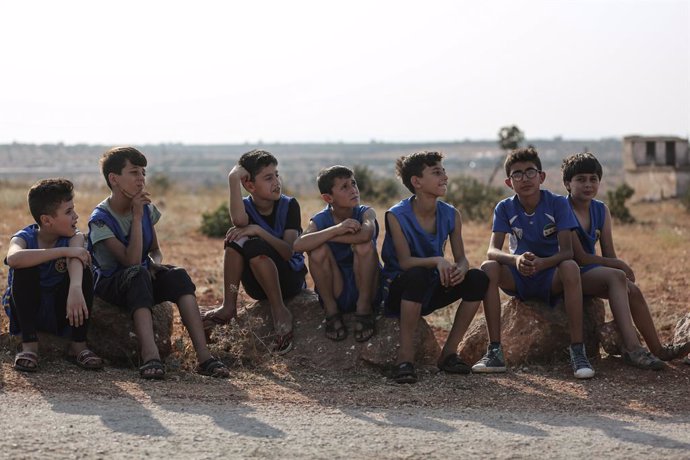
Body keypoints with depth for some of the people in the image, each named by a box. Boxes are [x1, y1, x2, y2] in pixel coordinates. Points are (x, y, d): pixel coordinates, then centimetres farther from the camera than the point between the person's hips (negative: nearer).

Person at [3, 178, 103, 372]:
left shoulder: (74, 236, -8)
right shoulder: (24, 237, -15)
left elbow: (75, 260, -33)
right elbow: (13, 258, -41)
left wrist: (76, 288, -56)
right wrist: (64, 251, -41)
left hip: (59, 312, 2)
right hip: (26, 309, -2)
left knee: (83, 269, -23)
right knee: (26, 268, -29)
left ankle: (78, 345, -19)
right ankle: (29, 344, -28)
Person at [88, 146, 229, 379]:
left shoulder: (147, 209, 3)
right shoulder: (100, 219, -17)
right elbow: (132, 261, -25)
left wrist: (155, 263, -10)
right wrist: (137, 217, -25)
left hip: (142, 279, 5)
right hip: (110, 284, -5)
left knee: (178, 275, -25)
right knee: (138, 274, -38)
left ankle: (203, 355, -40)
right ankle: (150, 355, -57)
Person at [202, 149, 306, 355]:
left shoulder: (289, 205, -7)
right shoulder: (246, 207, -3)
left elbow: (288, 252, -19)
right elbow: (239, 221, -31)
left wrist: (258, 230, -29)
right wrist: (233, 180, -34)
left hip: (290, 279, -3)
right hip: (258, 286, 3)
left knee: (254, 247, -31)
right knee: (236, 239, -23)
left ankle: (280, 313, -25)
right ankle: (228, 307, -23)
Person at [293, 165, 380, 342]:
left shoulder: (366, 212, -7)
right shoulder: (320, 220, -6)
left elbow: (365, 234, -34)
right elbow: (298, 245, -28)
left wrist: (327, 236, -23)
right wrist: (336, 229, -36)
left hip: (366, 287, -1)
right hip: (336, 292, 1)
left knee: (365, 246, -26)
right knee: (319, 249, -23)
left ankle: (364, 309, -11)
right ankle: (331, 311, -6)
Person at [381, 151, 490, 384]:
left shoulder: (450, 215, -1)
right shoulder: (397, 216, -16)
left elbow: (461, 258, -3)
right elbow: (405, 262, -23)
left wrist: (460, 269, -28)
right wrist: (437, 261, -40)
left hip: (431, 291, 6)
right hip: (399, 292, -5)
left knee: (478, 278, -17)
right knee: (417, 275, -39)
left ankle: (449, 352, -9)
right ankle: (405, 356, -32)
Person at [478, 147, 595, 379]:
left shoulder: (558, 204, -11)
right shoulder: (505, 208, -6)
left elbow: (567, 251, -20)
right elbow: (492, 250, -19)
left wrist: (542, 263, -41)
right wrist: (516, 259, -42)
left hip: (551, 276, -2)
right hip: (519, 278, 2)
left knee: (570, 267, -35)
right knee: (488, 268, -28)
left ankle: (577, 349, -32)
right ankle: (494, 349, -25)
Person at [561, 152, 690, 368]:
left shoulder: (601, 210, 9)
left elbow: (609, 254, 6)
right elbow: (579, 257, -17)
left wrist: (620, 267, -16)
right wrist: (620, 266, -13)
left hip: (591, 272, 7)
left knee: (632, 290, -17)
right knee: (616, 276, -31)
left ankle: (657, 349, -8)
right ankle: (632, 347, -42)